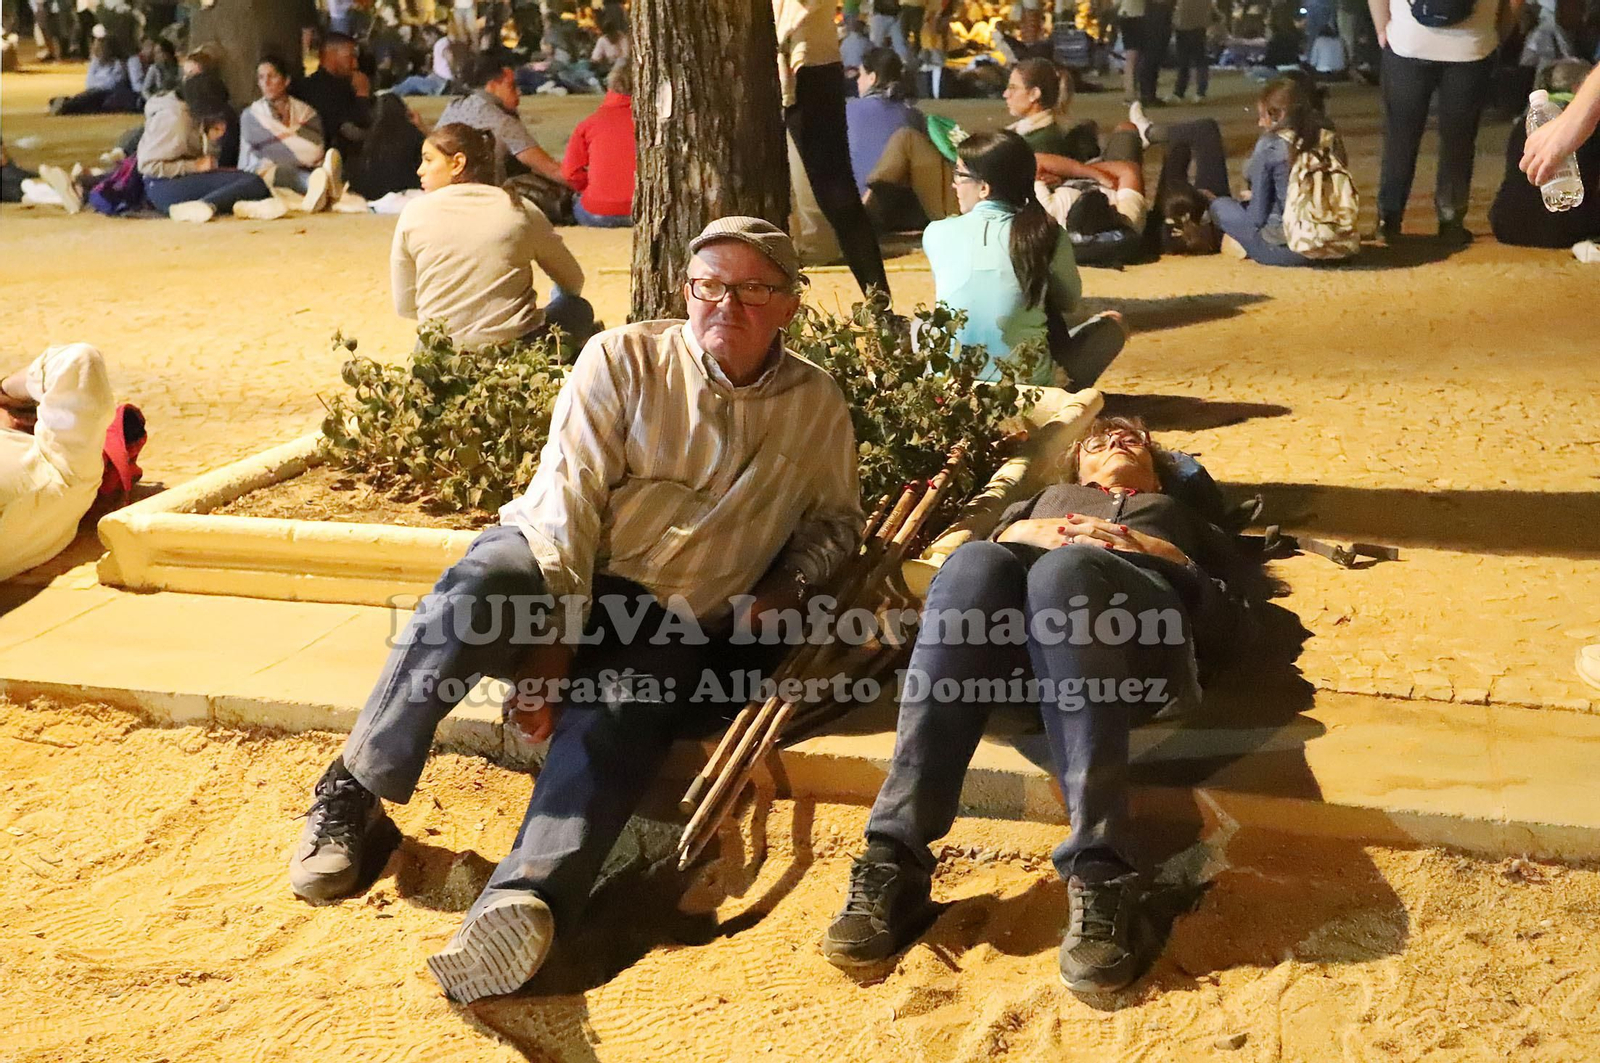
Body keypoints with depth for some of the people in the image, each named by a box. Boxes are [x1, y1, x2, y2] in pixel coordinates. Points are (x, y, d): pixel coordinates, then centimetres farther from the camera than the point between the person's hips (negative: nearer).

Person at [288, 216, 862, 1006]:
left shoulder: (817, 406, 8)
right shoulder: (625, 360, -1)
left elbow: (834, 522, 21)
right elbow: (569, 503, -9)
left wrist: (789, 587, -2)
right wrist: (553, 641, -19)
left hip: (671, 628, 1)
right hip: (556, 569, 0)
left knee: (613, 725, -33)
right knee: (480, 586, -35)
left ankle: (528, 900, -58)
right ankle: (354, 795, -21)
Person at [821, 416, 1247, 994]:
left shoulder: (1181, 515, 41)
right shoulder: (1044, 498, 47)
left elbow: (1220, 621, 20)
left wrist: (1149, 549, 4)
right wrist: (1026, 533, 5)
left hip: (1139, 603, -1)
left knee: (1064, 569, -38)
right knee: (975, 561, -35)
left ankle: (1103, 880, -50)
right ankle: (893, 864, -44)